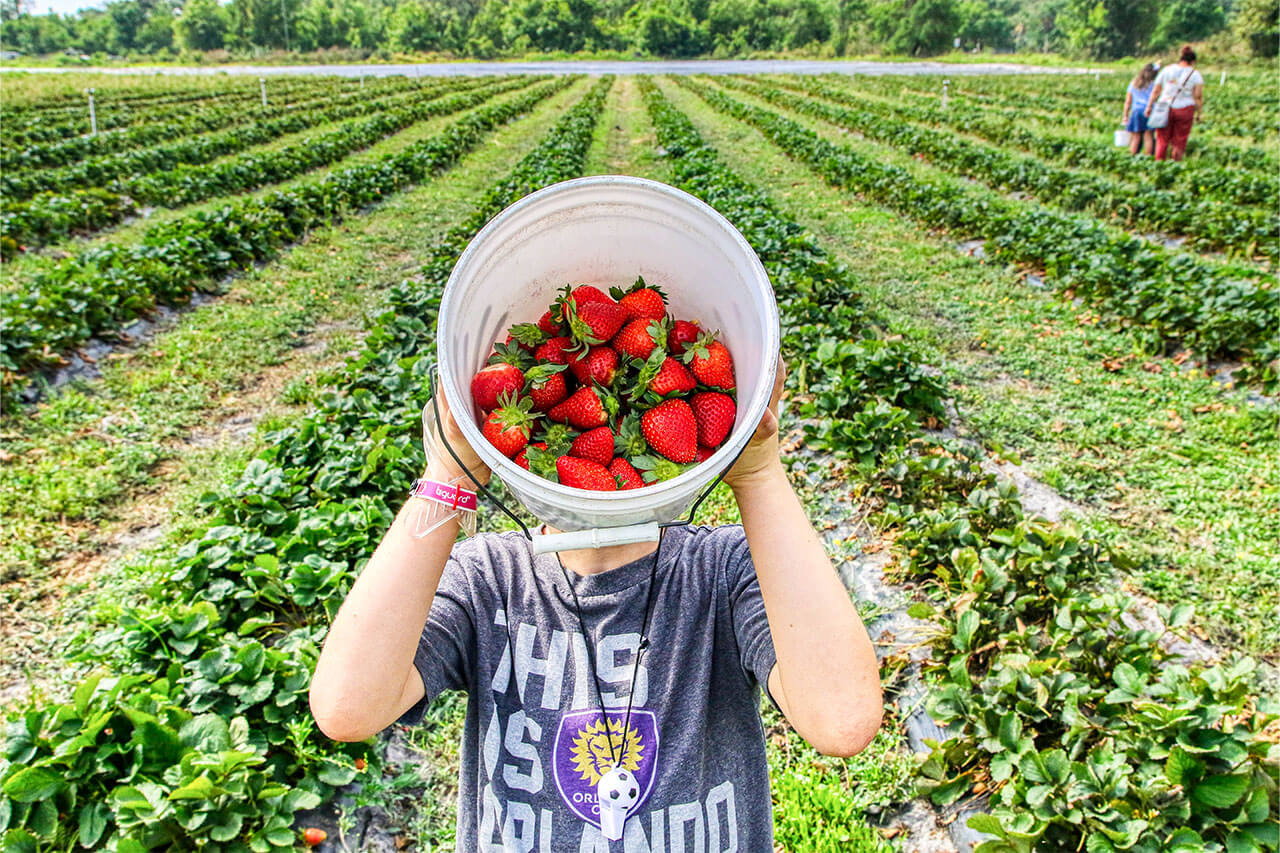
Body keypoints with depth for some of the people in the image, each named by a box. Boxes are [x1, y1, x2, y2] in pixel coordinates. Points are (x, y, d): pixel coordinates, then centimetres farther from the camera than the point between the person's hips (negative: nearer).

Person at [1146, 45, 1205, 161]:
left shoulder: (1166, 70, 4)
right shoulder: (1195, 75, 0)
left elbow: (1155, 92, 4)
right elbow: (1198, 97, -5)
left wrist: (1149, 106, 12)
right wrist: (1198, 113, 3)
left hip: (1166, 109, 1)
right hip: (1185, 110, -1)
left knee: (1162, 139, 8)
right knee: (1179, 142, 5)